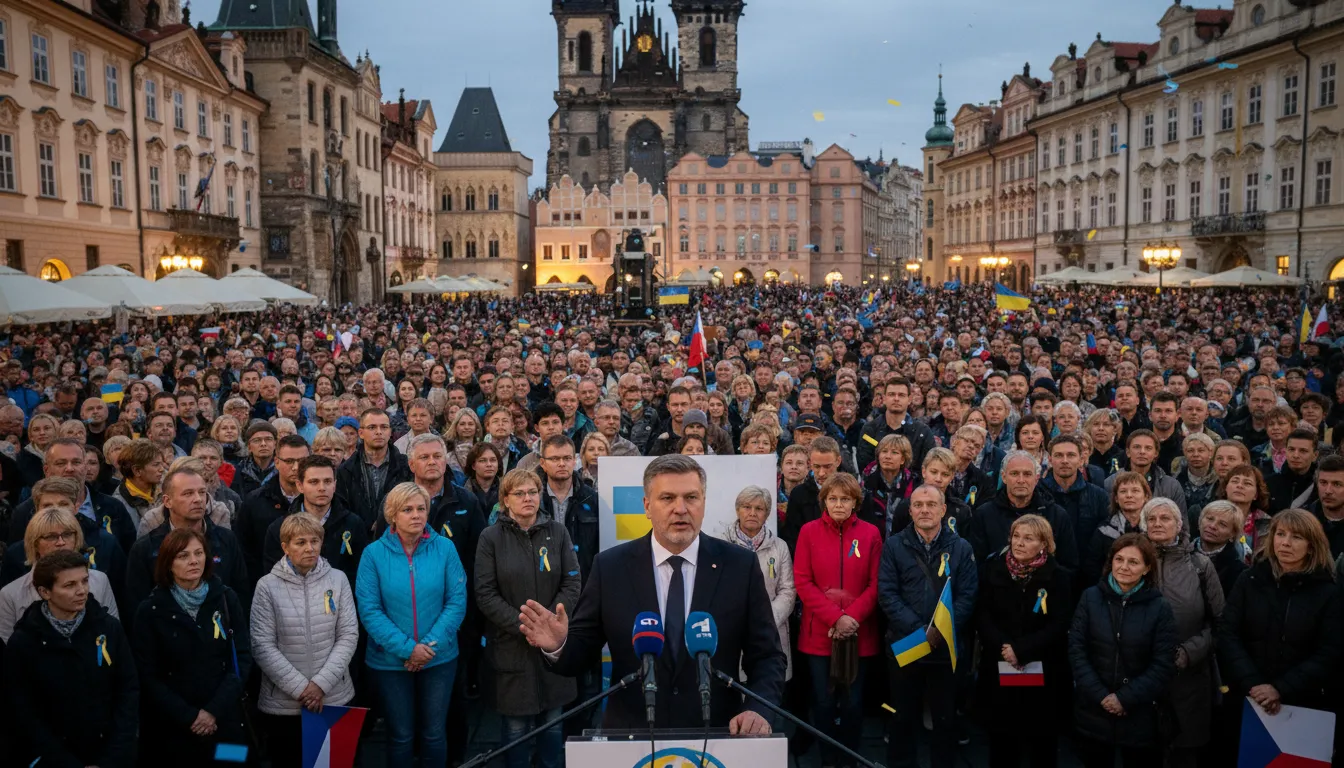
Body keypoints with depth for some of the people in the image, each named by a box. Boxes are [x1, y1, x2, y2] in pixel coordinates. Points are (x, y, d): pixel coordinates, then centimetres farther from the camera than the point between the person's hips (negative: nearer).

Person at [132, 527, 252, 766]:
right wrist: (188, 717, -12)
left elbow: (242, 658, -1)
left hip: (225, 722, 1)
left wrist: (215, 710, -11)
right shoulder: (150, 610, -2)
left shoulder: (226, 599, 1)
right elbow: (148, 676, -5)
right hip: (171, 728, -1)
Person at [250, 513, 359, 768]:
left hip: (335, 698, 2)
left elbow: (349, 635, -1)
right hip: (283, 703, -1)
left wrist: (322, 683, -11)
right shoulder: (267, 586, -4)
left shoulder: (338, 579, 1)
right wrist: (300, 688, -12)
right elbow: (262, 646, -8)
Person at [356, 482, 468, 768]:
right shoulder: (374, 553, -7)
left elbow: (457, 602, -6)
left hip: (440, 658, 1)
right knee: (401, 736, 13)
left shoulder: (445, 548, -5)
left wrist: (431, 645, -16)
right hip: (390, 660, -1)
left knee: (434, 734, 12)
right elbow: (369, 610, -11)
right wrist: (407, 648, -18)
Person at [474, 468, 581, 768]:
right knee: (516, 726, 5)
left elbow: (572, 584, 0)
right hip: (510, 646, -2)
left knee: (553, 722, 10)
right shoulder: (491, 537, -1)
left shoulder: (557, 532, 4)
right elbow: (486, 594, -7)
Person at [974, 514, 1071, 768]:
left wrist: (1021, 650, -19)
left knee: (1041, 736, 9)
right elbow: (982, 616, -2)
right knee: (1000, 733, 10)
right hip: (998, 668, 2)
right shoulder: (993, 569, 2)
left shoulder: (1056, 576, -3)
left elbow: (1059, 625, -10)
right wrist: (1003, 648, -18)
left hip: (1042, 670, -1)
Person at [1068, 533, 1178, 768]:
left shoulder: (1159, 607, -3)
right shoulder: (1091, 597, -1)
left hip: (1140, 715, -1)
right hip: (1093, 712, 1)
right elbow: (1076, 649, -4)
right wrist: (1100, 695, -13)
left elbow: (1163, 665, -6)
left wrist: (1126, 698, -13)